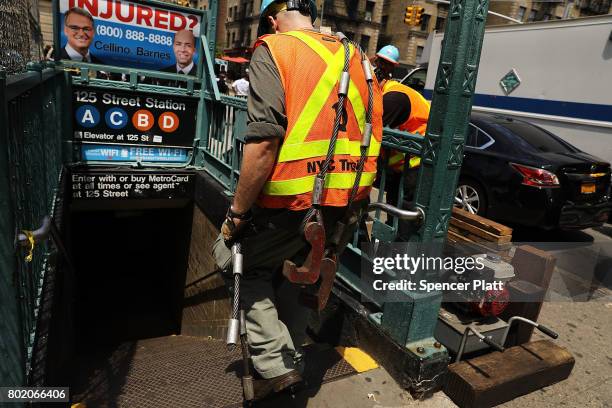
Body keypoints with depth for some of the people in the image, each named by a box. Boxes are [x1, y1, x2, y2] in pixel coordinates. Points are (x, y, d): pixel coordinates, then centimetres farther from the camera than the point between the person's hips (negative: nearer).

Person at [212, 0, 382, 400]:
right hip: (345, 203, 7)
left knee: (241, 260, 17)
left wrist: (237, 213, -11)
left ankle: (275, 363, 12)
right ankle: (292, 358, 41)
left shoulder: (273, 51, -6)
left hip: (291, 201, -6)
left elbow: (264, 142, -19)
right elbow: (374, 135, 13)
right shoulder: (357, 58, 14)